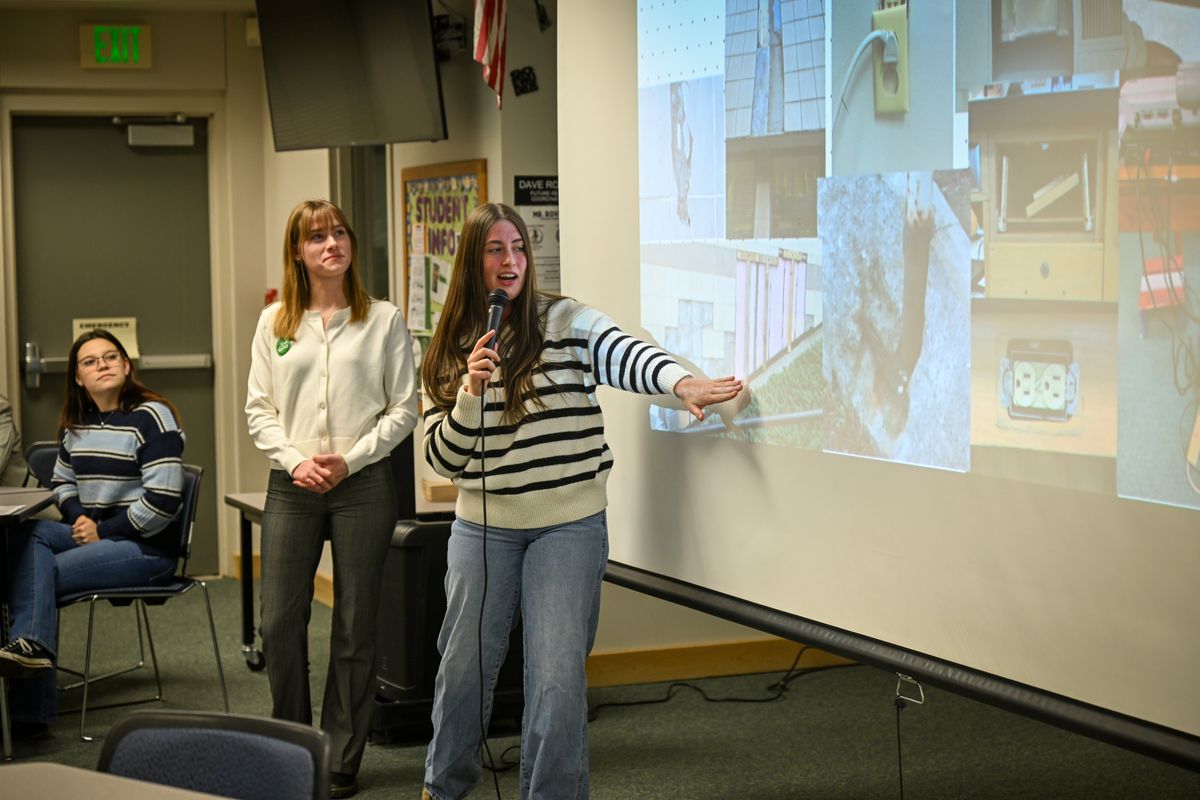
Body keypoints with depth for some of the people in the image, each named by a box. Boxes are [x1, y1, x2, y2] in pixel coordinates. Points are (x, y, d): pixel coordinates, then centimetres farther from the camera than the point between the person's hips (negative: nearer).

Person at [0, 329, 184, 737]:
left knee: (35, 573, -22)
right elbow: (62, 483, 21)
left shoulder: (151, 416, -11)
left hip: (147, 547, -7)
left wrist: (103, 531, -13)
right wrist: (80, 519, -2)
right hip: (93, 535, 7)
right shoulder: (75, 425, 11)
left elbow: (163, 499, -18)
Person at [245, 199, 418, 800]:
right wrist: (295, 460, -8)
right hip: (291, 486, 2)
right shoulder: (274, 323, 8)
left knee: (354, 627, 3)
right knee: (279, 622, 0)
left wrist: (349, 459, -11)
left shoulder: (383, 320, 2)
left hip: (362, 484, -2)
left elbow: (403, 407, 0)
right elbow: (259, 409, 8)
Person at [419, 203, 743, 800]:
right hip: (482, 527, 3)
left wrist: (683, 382, -45)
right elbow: (441, 457, 1)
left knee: (558, 677, -6)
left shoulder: (567, 322, -4)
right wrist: (470, 392, -16)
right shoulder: (451, 349, 4)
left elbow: (628, 358, -25)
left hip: (569, 527, -2)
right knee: (464, 666, 12)